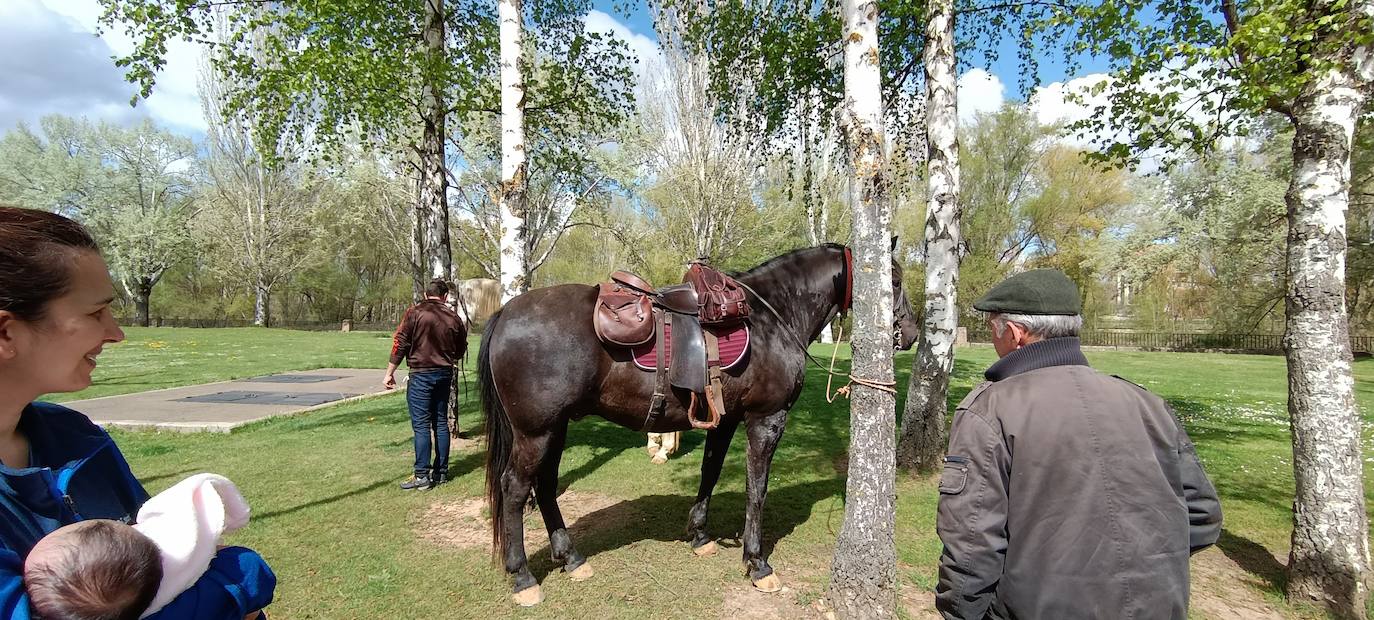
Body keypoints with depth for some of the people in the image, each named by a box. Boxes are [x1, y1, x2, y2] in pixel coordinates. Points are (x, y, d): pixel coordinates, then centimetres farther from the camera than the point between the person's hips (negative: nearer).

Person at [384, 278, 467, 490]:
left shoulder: (415, 313, -6)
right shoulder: (453, 318, 4)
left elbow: (400, 344, -8)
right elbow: (461, 350, 13)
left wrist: (390, 373, -2)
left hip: (421, 375, -4)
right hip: (445, 374, 4)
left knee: (421, 425, -3)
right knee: (441, 423, 11)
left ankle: (422, 476, -4)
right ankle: (441, 472, 16)